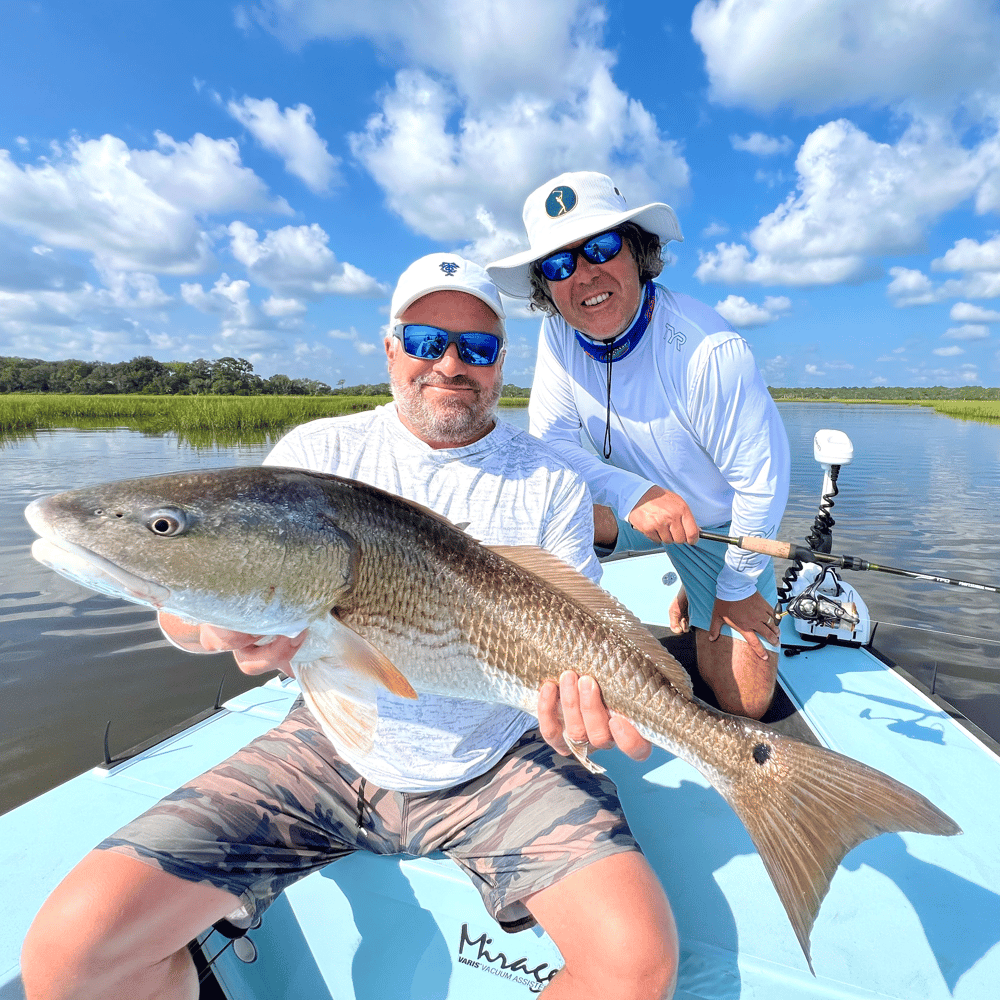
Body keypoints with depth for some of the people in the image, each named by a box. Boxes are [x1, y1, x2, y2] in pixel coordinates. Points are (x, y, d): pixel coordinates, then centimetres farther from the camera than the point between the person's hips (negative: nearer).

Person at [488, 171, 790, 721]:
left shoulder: (709, 351, -31)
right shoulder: (559, 334, -15)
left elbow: (761, 480, -22)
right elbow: (551, 439, -17)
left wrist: (736, 587, -10)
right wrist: (634, 494, -35)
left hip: (722, 525, -2)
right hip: (632, 508, 3)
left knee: (743, 704, 1)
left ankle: (709, 593, 30)